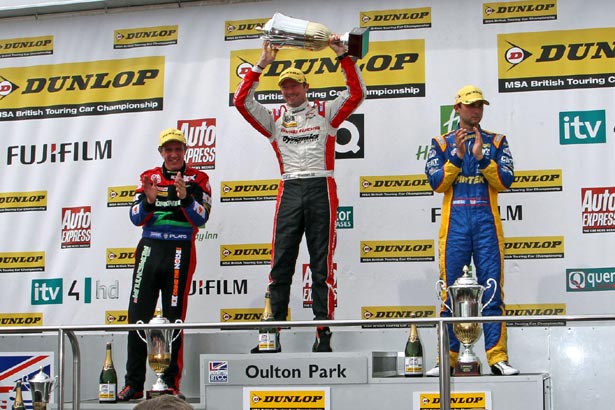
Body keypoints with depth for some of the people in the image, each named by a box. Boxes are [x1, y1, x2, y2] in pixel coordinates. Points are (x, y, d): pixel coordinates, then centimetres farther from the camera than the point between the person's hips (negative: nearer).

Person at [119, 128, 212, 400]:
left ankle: (171, 382, 6)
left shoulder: (197, 179, 6)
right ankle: (134, 383, 3)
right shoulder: (149, 178, 13)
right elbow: (135, 218, 5)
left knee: (174, 318, 0)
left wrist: (184, 197, -21)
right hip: (150, 248, 2)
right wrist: (149, 201, -14)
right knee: (138, 314, -1)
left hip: (180, 252, -2)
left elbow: (202, 218, -6)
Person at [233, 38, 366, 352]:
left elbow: (357, 94, 2)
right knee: (280, 264, -2)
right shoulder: (274, 118, 17)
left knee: (322, 264, -2)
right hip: (289, 192, 2)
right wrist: (262, 64, 4)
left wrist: (343, 57, -3)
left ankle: (323, 335, -2)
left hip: (321, 189, -2)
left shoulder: (325, 111, 12)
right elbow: (241, 101, 7)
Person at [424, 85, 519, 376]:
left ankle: (497, 357, -2)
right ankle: (447, 358, 3)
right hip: (454, 221, 0)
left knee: (492, 290, -4)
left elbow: (505, 181, 0)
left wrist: (481, 157, -12)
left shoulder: (496, 142, 13)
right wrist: (457, 156, -12)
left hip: (487, 221, 0)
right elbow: (437, 183, 0)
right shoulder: (442, 143, 12)